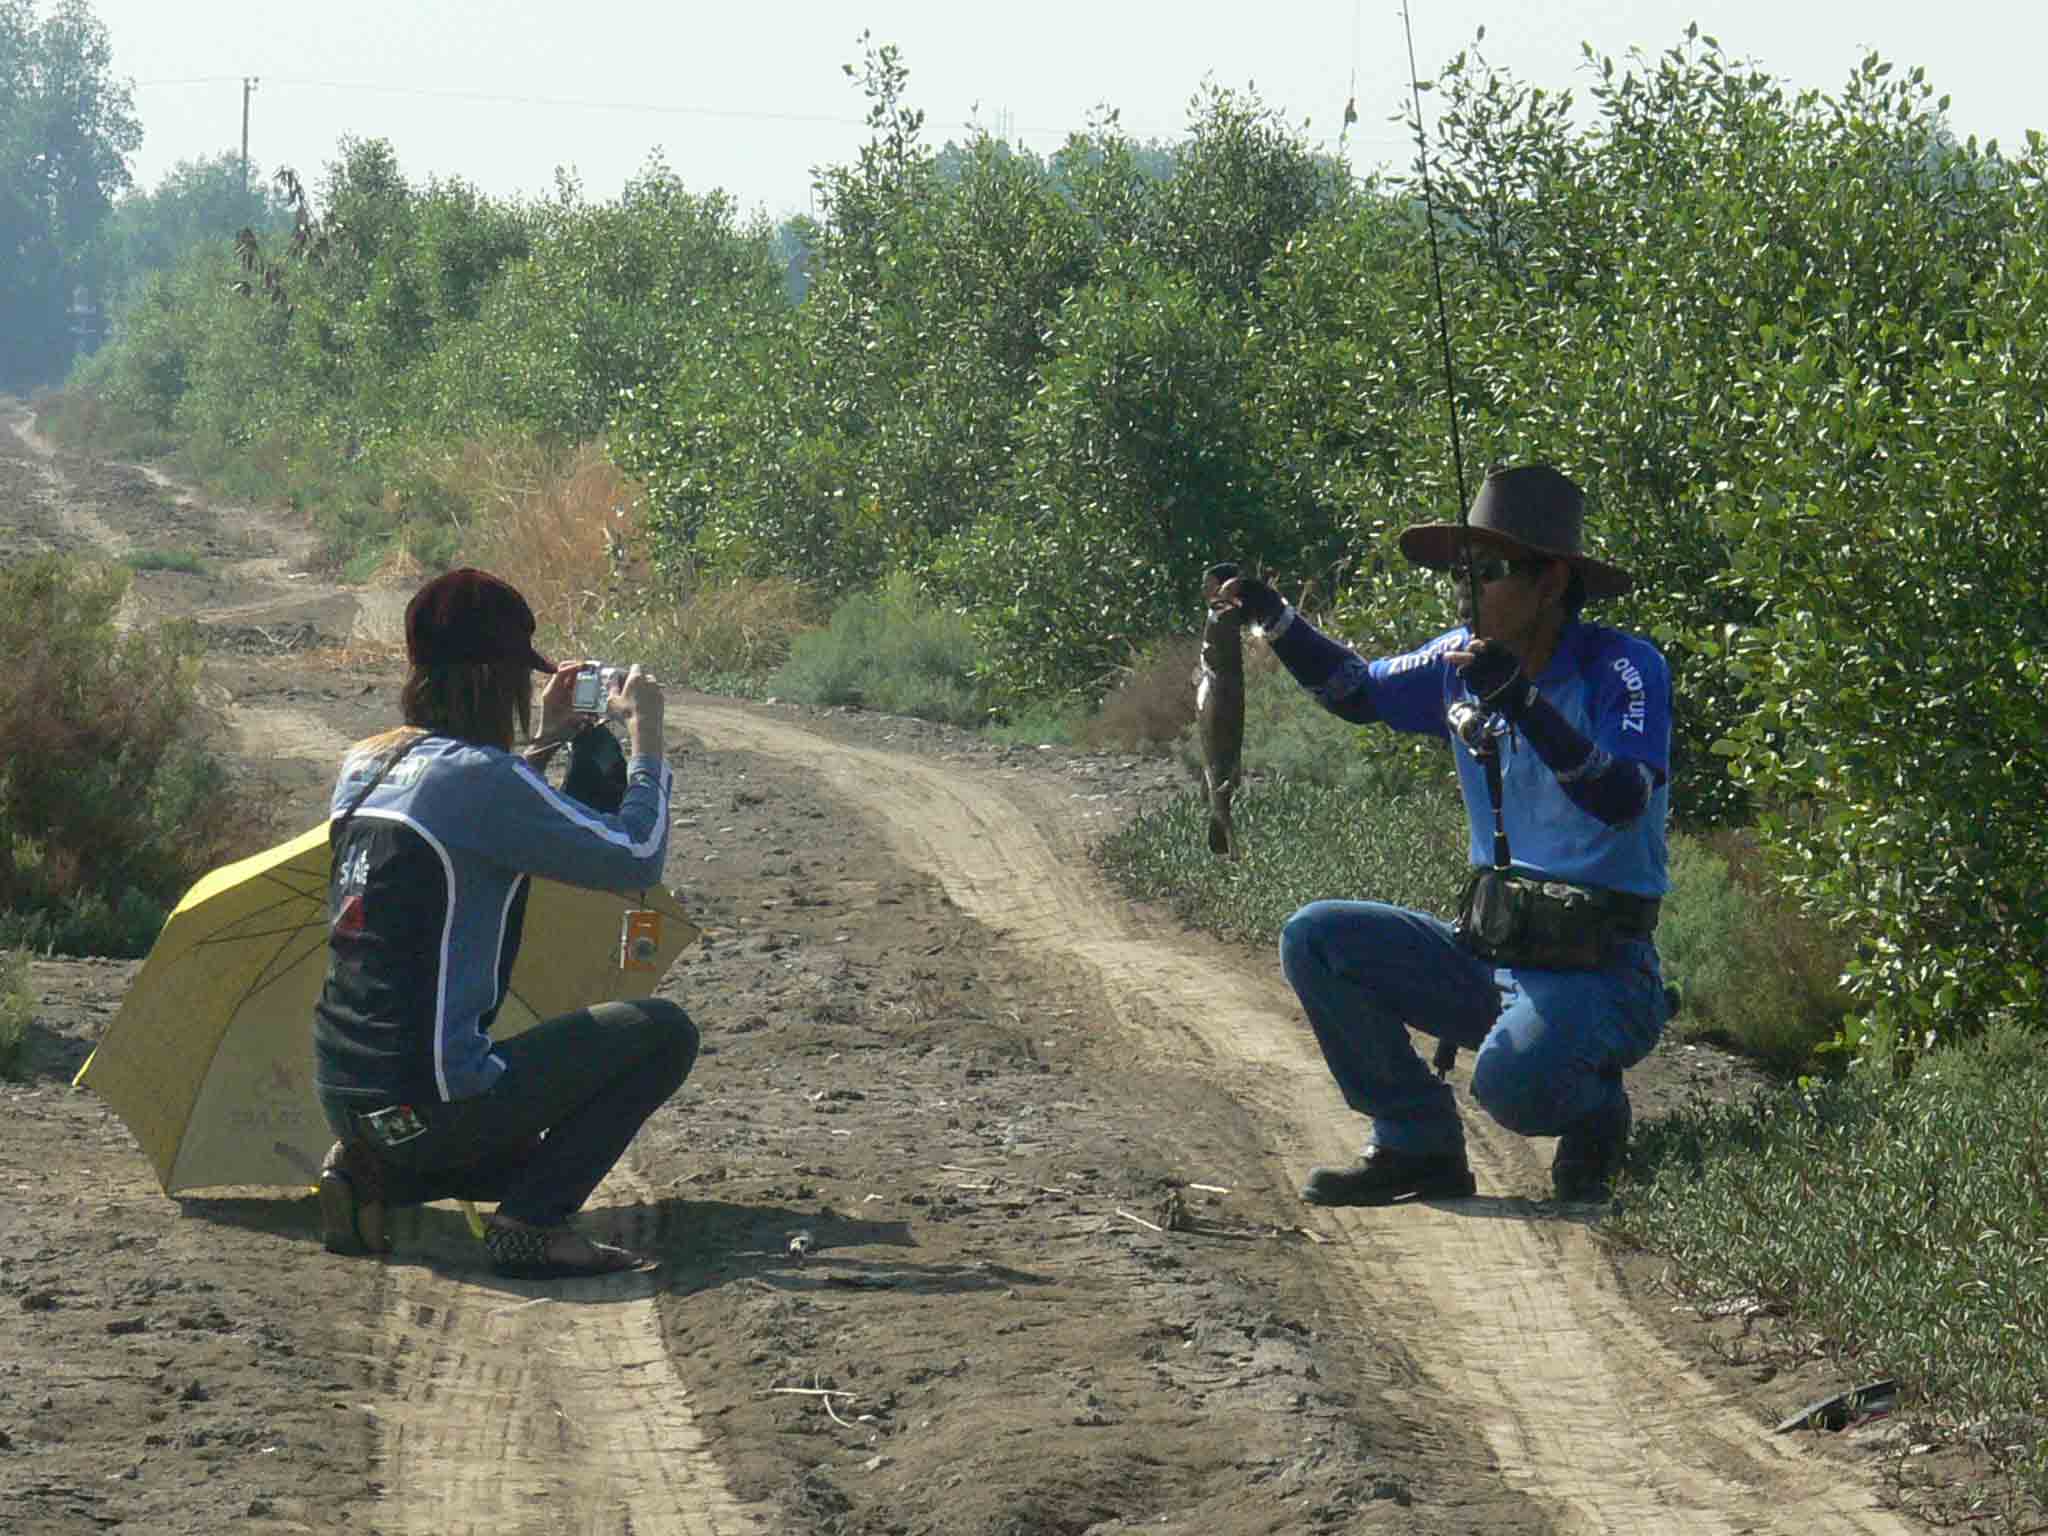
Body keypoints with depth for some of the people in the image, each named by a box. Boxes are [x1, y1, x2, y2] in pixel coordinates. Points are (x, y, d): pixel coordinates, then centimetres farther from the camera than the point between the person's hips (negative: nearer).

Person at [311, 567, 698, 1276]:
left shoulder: (364, 766, 10)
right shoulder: (480, 778, -16)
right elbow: (636, 859, -11)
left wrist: (545, 740, 30)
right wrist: (646, 737, 1)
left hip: (344, 1102, 9)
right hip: (424, 1104, -9)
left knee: (527, 1155, 34)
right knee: (664, 1030, 0)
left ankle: (369, 1174, 9)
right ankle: (531, 1221, -6)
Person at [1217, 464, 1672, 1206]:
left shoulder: (1624, 668, -14)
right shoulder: (1465, 659, 5)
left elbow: (1624, 801, -29)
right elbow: (1360, 691, 22)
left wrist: (1524, 701, -37)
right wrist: (1275, 619, 7)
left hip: (1600, 972, -7)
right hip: (1485, 952, 7)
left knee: (1509, 1080, -35)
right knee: (1316, 939, -5)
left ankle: (1593, 1109, 4)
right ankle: (1419, 1148, 4)